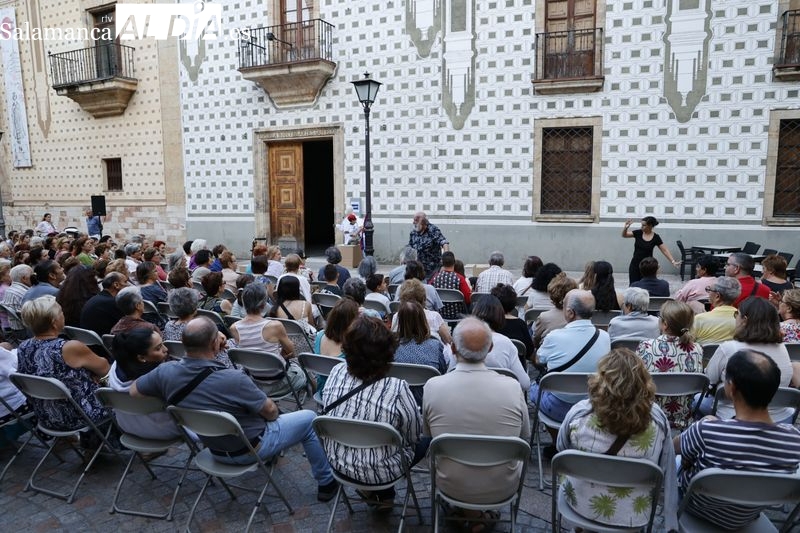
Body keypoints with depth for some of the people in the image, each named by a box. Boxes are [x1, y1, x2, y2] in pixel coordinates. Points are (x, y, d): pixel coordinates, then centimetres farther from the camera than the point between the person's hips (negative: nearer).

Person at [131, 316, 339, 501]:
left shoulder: (165, 372, -20)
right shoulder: (233, 379, -36)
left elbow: (133, 391, 2)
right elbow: (270, 411, -18)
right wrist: (274, 410, 5)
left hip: (215, 449, 7)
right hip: (249, 449, -6)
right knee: (309, 418, 11)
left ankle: (271, 453, 47)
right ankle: (326, 483, 23)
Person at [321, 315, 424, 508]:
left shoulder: (336, 373, -15)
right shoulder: (397, 388, -29)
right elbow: (414, 435, -14)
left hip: (338, 464, 5)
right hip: (380, 474, -5)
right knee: (427, 435, 19)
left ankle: (372, 490, 25)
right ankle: (382, 492, 22)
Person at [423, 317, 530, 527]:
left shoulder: (432, 386, -20)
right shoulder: (512, 386, -20)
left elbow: (427, 436, -1)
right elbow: (525, 437, -2)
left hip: (451, 487, 0)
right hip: (503, 488, 0)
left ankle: (470, 511, 22)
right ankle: (481, 512, 31)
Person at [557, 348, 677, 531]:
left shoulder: (579, 413, -24)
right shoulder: (657, 419, -21)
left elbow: (561, 449, -4)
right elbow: (666, 471, -7)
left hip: (581, 506, -1)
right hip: (634, 516, 2)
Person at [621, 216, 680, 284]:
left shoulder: (656, 237, -7)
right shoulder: (638, 233, -2)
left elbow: (665, 250, -6)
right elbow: (624, 235, -6)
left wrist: (673, 261, -15)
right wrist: (626, 227, -26)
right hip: (635, 265, 2)